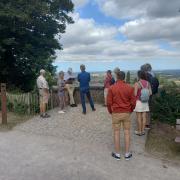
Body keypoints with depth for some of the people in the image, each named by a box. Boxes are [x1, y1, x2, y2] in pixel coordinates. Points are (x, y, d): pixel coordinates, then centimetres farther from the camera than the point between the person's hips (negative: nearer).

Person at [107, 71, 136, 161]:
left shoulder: (111, 88, -11)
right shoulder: (130, 88, -7)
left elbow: (109, 102, -9)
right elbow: (133, 102, -4)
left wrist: (110, 112, 9)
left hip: (116, 113, -1)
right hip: (126, 113, 1)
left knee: (116, 133, 10)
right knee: (127, 132, 12)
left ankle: (117, 154, 21)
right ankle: (127, 154, 22)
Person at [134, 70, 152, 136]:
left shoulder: (137, 84, -15)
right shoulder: (148, 83, 1)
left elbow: (135, 94, -18)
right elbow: (150, 93, 4)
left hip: (138, 102, -5)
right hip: (145, 102, 5)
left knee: (139, 117, 4)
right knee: (144, 117, 10)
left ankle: (139, 131, 13)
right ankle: (143, 130, 20)